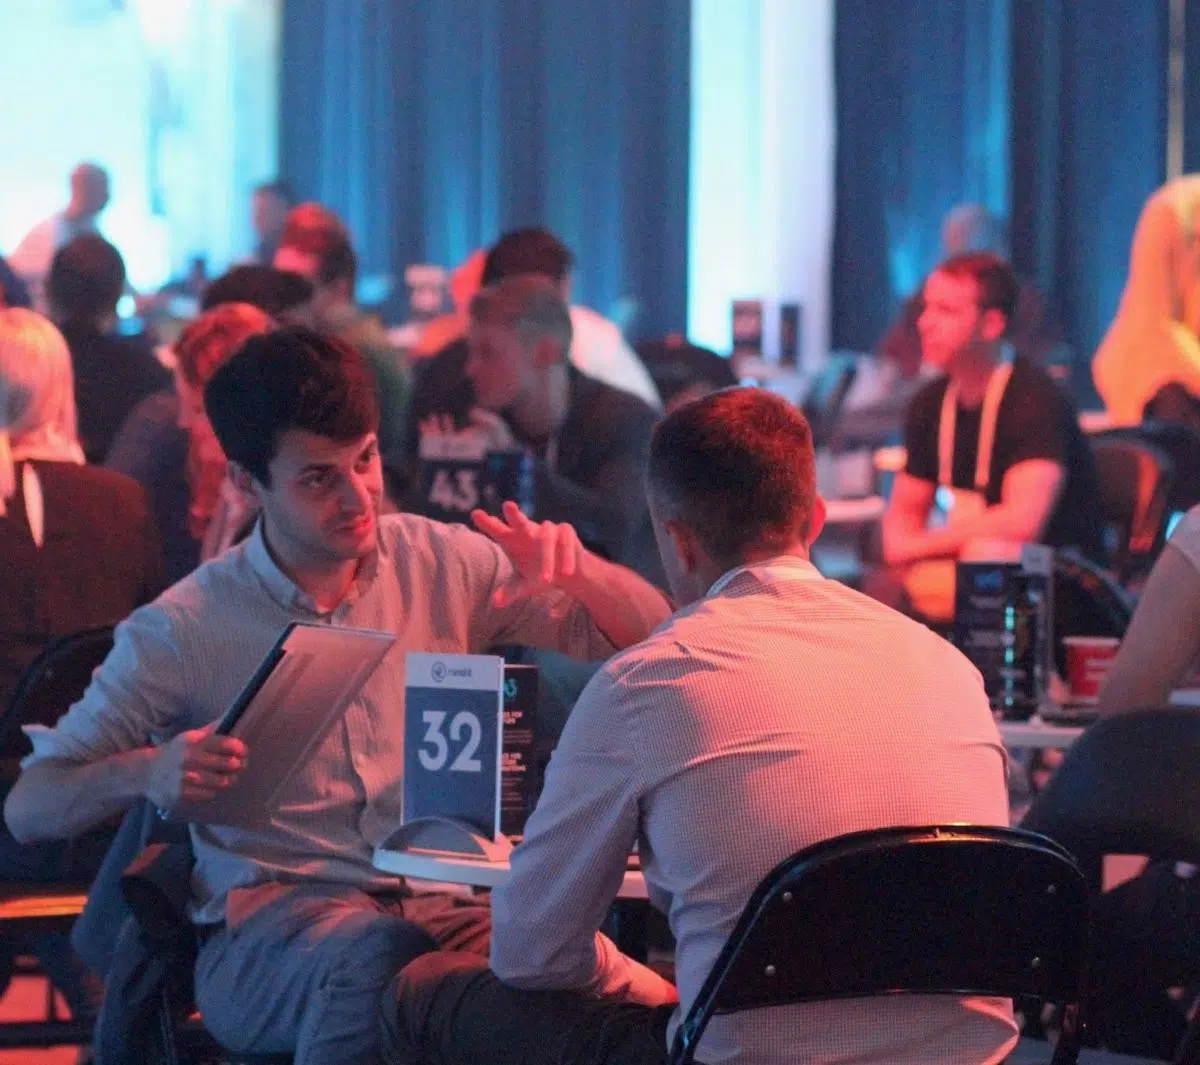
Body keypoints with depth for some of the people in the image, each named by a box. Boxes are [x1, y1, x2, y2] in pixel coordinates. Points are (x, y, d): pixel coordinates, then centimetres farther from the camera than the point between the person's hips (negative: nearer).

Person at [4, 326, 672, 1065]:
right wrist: (147, 772, -18)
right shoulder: (185, 629, 2)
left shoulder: (443, 564, 10)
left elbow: (650, 636, 14)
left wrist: (579, 569, -9)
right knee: (377, 953, -40)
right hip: (262, 935, -2)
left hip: (445, 905, 2)